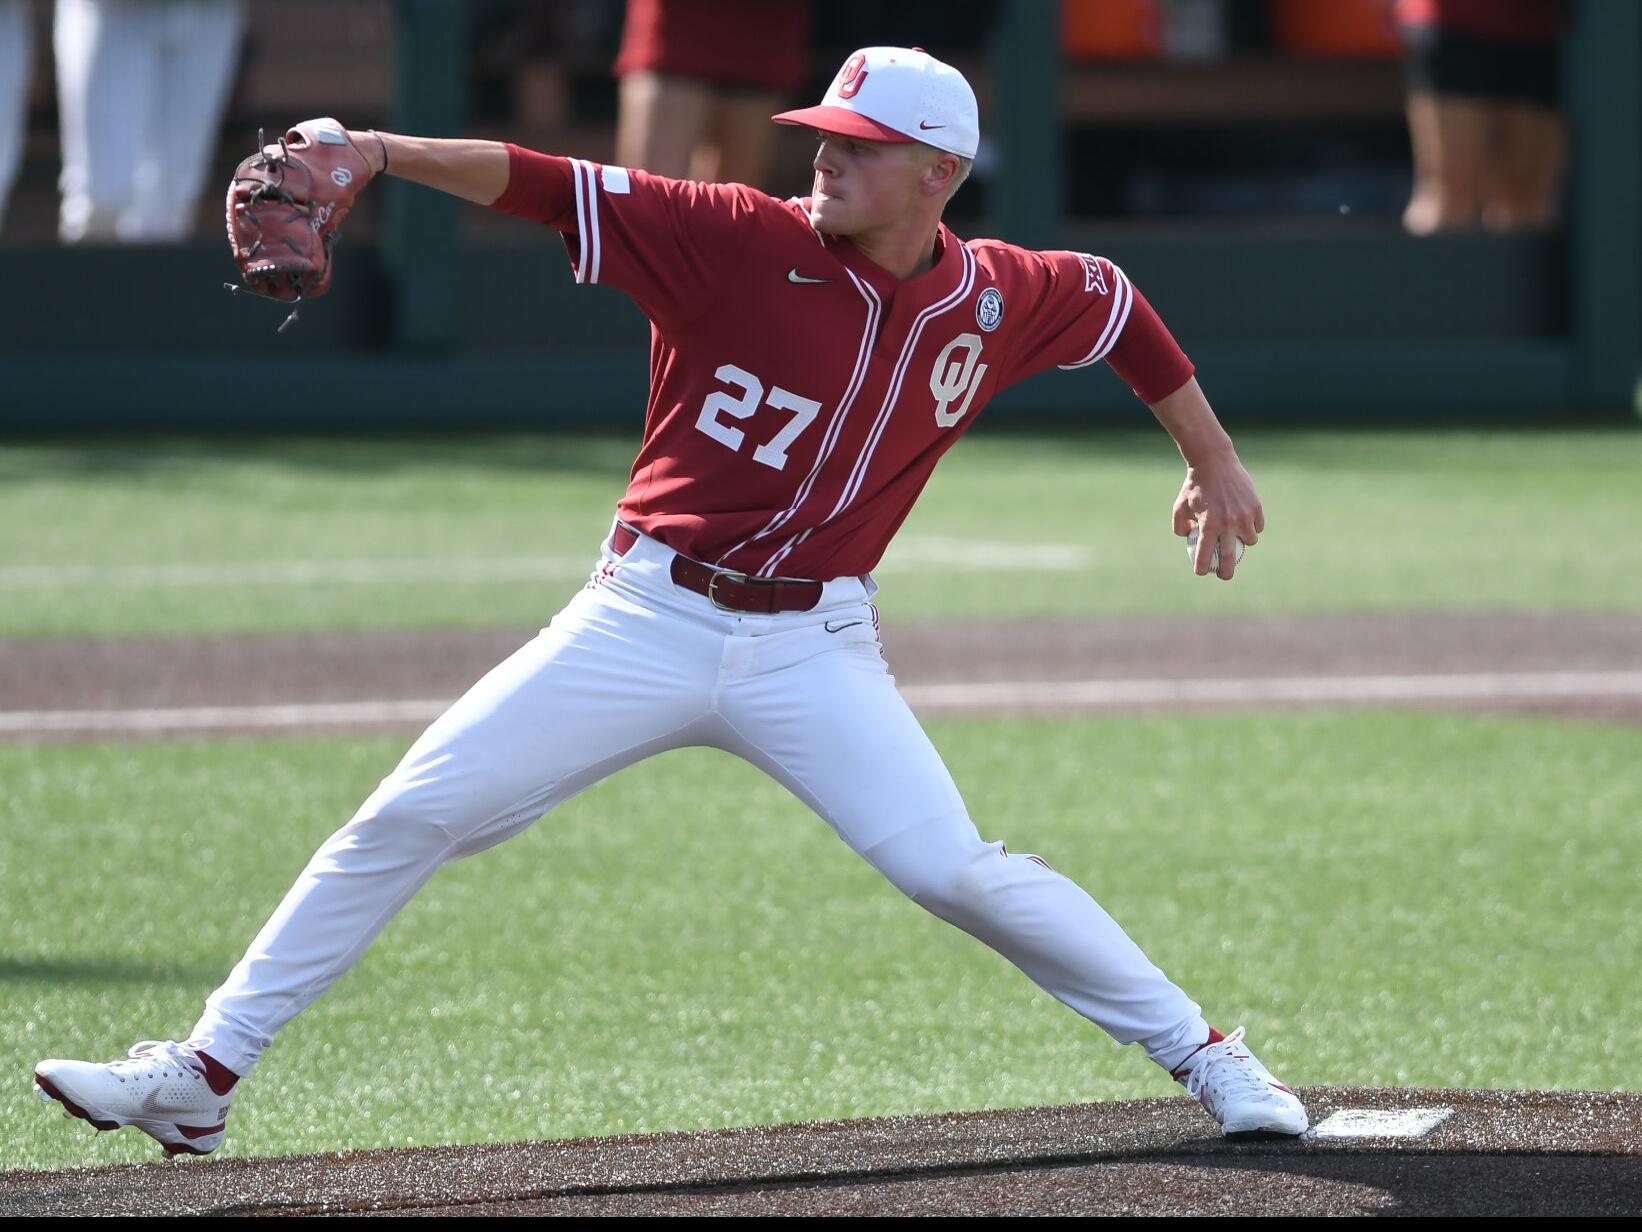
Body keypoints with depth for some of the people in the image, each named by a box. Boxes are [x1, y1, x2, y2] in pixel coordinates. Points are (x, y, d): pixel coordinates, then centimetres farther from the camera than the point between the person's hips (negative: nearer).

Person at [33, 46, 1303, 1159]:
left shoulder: (996, 299, 1)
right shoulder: (739, 239, -8)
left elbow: (1115, 302, 21)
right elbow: (546, 184, -16)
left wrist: (1214, 458, 28)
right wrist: (379, 152, -28)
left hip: (812, 646, 0)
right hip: (646, 620, 0)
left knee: (953, 870, -16)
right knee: (405, 822, -5)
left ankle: (1200, 1051, 2)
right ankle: (202, 1076, 2)